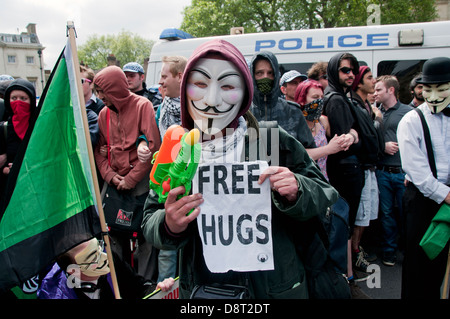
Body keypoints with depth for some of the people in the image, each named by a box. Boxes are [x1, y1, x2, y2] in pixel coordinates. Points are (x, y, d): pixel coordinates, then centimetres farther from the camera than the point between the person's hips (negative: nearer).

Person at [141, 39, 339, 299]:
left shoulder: (274, 141, -15)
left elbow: (324, 194, -6)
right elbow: (150, 224, -3)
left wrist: (295, 193, -27)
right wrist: (169, 226, -26)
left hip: (276, 287, -1)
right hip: (200, 287, 2)